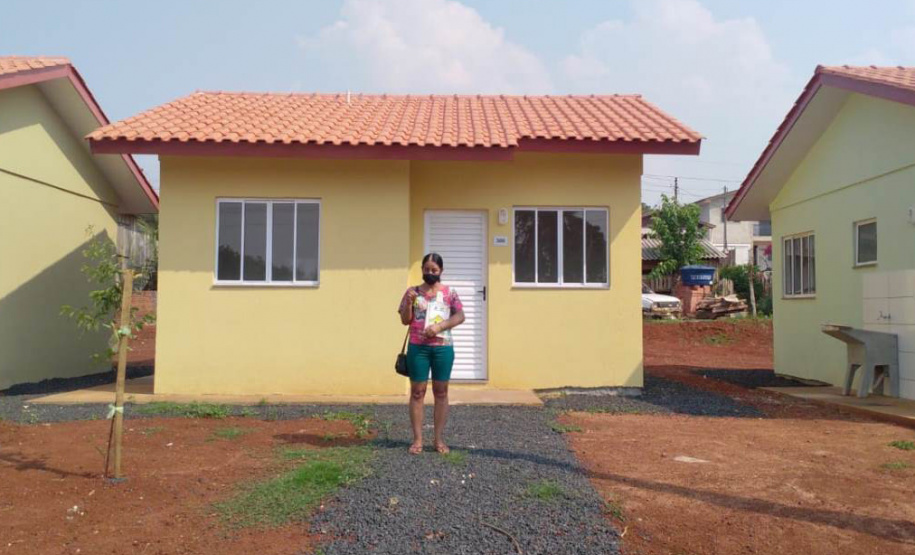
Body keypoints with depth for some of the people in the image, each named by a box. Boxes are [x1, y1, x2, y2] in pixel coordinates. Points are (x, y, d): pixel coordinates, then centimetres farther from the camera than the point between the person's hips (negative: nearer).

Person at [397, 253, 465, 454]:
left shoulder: (449, 292, 6)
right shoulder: (413, 292, 8)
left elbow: (460, 316, -1)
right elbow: (405, 320, 5)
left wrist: (439, 326, -15)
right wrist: (409, 302, -12)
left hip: (443, 348, 0)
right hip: (417, 347, 0)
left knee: (441, 392, 5)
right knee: (417, 392, 2)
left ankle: (439, 439, 12)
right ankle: (417, 439, 8)